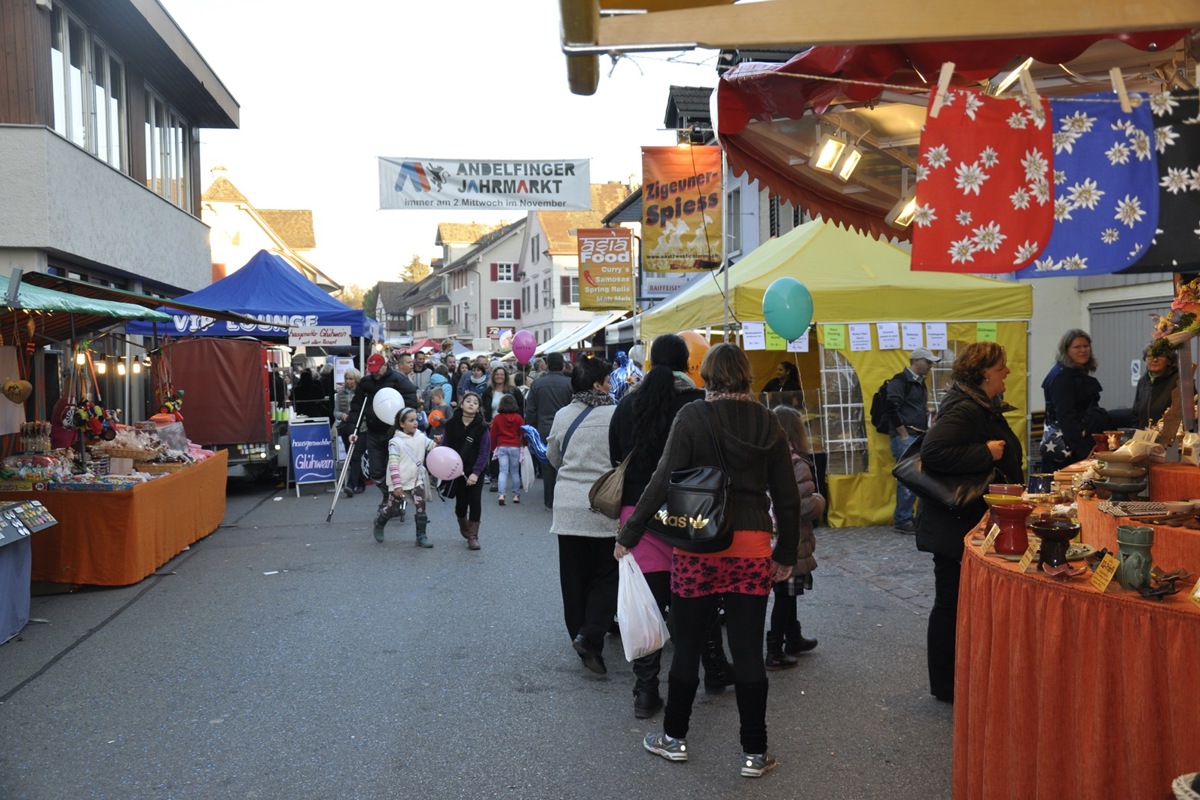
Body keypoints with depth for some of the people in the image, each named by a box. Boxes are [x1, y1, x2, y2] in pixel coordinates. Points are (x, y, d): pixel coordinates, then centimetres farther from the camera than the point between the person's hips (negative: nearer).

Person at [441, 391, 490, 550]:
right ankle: (463, 526, 37)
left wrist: (476, 473, -18)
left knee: (475, 501, -5)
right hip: (457, 470, 2)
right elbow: (446, 446, 3)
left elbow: (484, 452, -11)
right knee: (461, 502, 8)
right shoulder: (452, 424, -2)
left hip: (475, 471, -2)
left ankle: (473, 536, 6)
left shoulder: (481, 427, -8)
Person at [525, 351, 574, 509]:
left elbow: (530, 411, 6)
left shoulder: (537, 384, 2)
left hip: (544, 431, 2)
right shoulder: (570, 383, -6)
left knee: (547, 467, 8)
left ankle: (550, 501, 14)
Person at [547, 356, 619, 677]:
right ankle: (590, 635, -7)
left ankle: (580, 636, 19)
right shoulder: (616, 416, -10)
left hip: (567, 508, 4)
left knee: (574, 578, 12)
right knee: (606, 575, 7)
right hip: (604, 508, -3)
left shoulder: (563, 416, 2)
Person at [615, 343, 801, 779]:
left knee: (687, 645, 12)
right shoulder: (768, 422, 3)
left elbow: (663, 481, -11)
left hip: (699, 547, -2)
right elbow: (787, 495, 6)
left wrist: (628, 534, -3)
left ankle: (674, 737, 27)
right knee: (748, 651, 9)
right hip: (753, 548, 3)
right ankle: (754, 752, 17)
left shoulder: (693, 416, -7)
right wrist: (787, 553, 16)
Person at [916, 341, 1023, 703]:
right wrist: (986, 453, -27)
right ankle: (946, 687, 12)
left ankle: (949, 680, 28)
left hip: (972, 521, 10)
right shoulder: (964, 409, -20)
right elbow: (932, 452, -33)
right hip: (954, 524, -10)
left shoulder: (984, 407, 13)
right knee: (952, 602, 0)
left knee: (954, 600, 16)